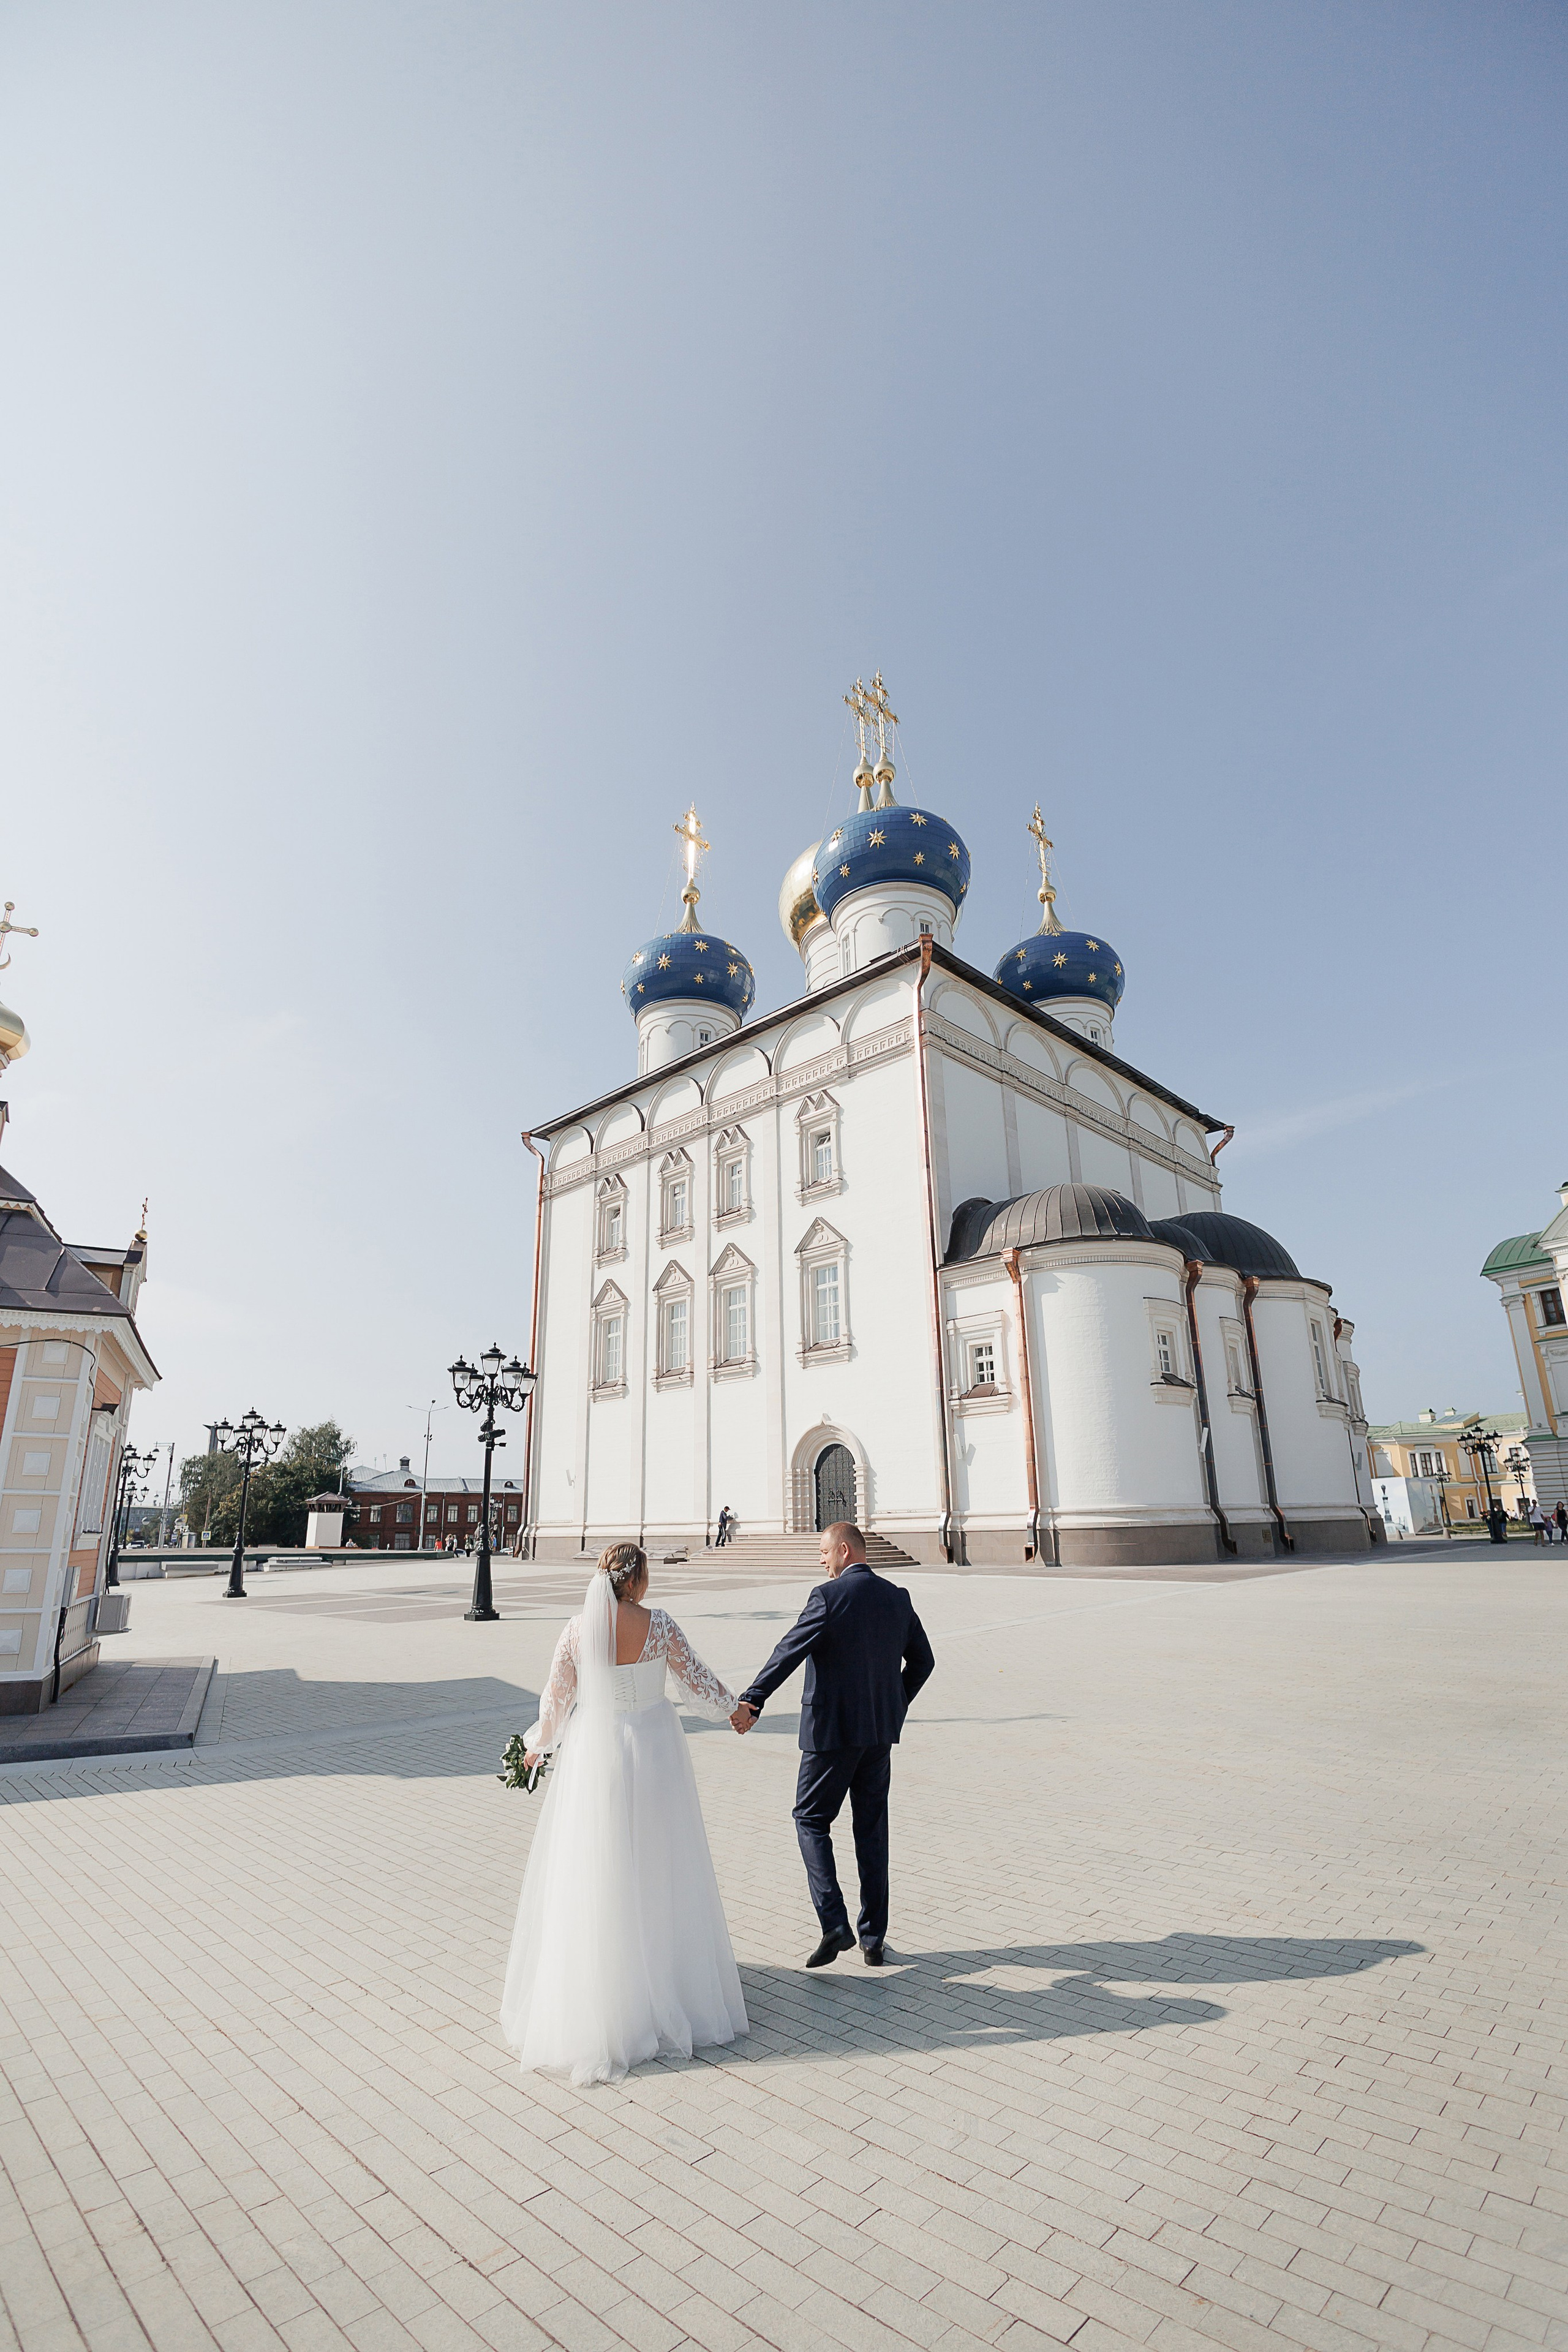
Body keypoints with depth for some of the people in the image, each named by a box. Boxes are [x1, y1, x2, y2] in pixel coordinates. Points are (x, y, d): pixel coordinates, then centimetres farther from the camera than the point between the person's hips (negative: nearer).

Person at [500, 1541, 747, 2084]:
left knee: (593, 1875, 14)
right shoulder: (659, 1626, -14)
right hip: (653, 1751, 0)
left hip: (595, 1754, 1)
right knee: (658, 1871, 15)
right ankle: (666, 1985, 29)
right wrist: (733, 1708, 16)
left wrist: (537, 1745, 20)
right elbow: (697, 1679, -3)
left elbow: (556, 1701, 0)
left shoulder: (577, 1632, -11)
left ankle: (591, 1994, 26)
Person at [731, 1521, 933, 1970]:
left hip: (832, 1731, -6)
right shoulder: (897, 1597, 3)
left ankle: (834, 1924, 2)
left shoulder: (829, 1596, -16)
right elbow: (922, 1661, 10)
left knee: (811, 1820, 11)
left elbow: (789, 1652, -23)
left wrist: (751, 1701, -25)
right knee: (872, 1828, 15)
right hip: (881, 1731, 6)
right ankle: (873, 1938, 21)